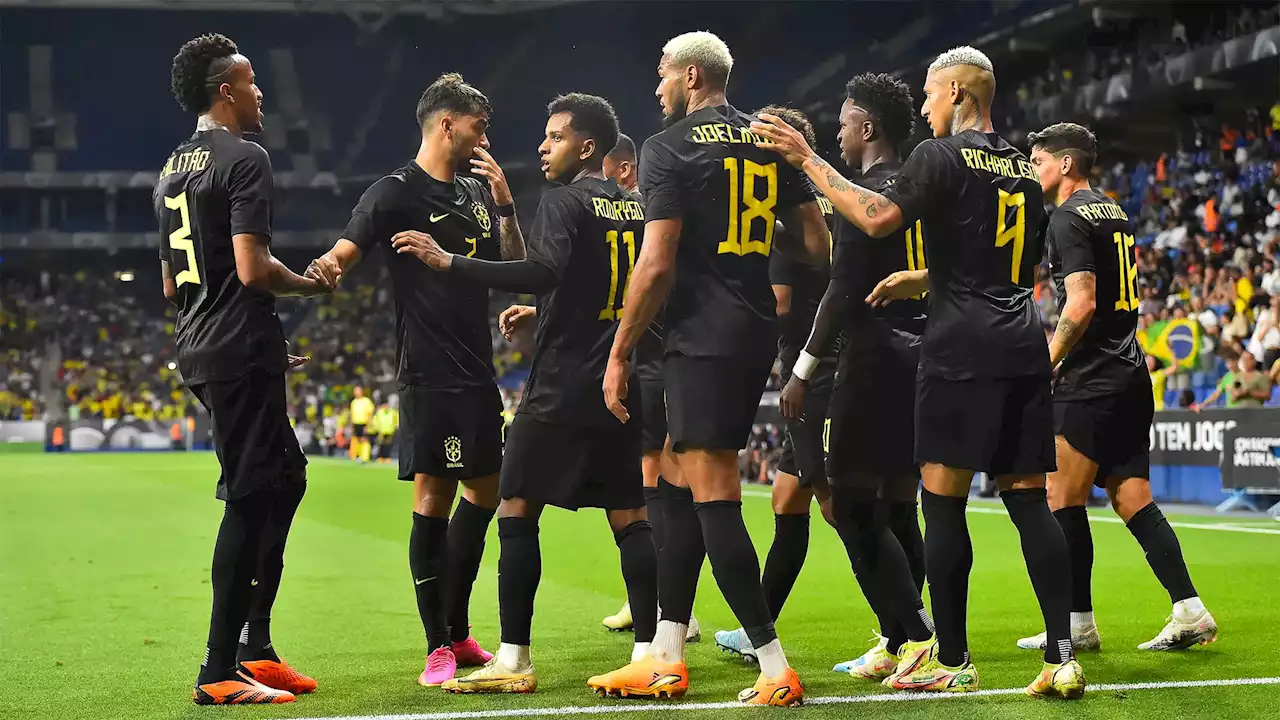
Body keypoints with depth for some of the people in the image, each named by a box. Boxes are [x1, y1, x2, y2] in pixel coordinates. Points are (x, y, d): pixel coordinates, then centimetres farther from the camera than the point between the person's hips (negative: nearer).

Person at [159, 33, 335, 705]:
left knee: (285, 478, 17)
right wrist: (310, 283, -1)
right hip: (241, 351, -10)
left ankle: (254, 644, 19)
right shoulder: (244, 158, -11)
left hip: (197, 348, 10)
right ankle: (219, 671, -3)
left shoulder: (171, 171, 18)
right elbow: (253, 268, -21)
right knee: (250, 498, -5)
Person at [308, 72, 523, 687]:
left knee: (483, 492, 12)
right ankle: (438, 648, 0)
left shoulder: (477, 192, 15)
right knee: (433, 499, -7)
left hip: (478, 371, 8)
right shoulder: (395, 193, -7)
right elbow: (340, 256, -17)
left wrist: (505, 205, 2)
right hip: (430, 375, -8)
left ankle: (458, 632, 25)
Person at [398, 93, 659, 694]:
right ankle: (648, 649, 5)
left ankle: (513, 659, -3)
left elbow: (544, 270, -25)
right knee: (629, 516, 9)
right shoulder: (635, 207, 15)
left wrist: (449, 262, -22)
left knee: (517, 511, -1)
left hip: (563, 387, -7)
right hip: (620, 385, 7)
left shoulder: (565, 201, -8)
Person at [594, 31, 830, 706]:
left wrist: (619, 353, -7)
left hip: (702, 339, -8)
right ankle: (665, 659, 18)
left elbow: (657, 263, -13)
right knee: (682, 491, 15)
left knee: (714, 499, -7)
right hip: (756, 336, 8)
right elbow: (818, 244, 13)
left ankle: (775, 669, -9)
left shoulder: (669, 147, -7)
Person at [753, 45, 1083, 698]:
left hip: (963, 349, -7)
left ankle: (951, 661, 3)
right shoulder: (1023, 168, 19)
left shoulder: (941, 156, -4)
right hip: (1024, 349, 7)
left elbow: (877, 218, -17)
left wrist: (808, 160, -9)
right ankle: (1062, 656, 1)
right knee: (1028, 499, 6)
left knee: (943, 501, 0)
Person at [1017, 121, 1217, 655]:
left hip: (1091, 382, -9)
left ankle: (1078, 623, -1)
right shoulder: (1116, 214, 18)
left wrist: (1045, 364, -14)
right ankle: (1189, 611, 3)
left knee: (1063, 501, -3)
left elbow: (1081, 304, -20)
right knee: (1132, 499, 8)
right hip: (1129, 375, 9)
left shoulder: (1069, 219, -10)